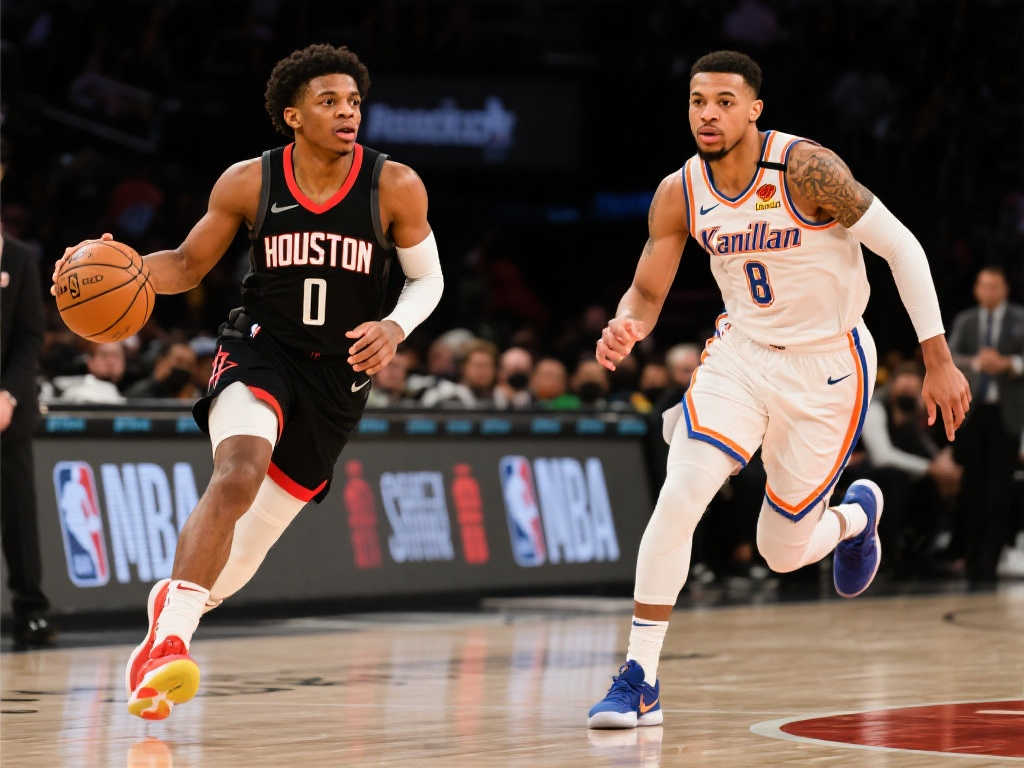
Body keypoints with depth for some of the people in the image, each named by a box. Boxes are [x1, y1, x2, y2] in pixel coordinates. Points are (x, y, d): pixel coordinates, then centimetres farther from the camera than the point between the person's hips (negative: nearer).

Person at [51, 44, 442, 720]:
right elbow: (188, 265, 6)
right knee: (239, 472, -32)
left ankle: (175, 599, 36)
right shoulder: (248, 183, -6)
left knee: (254, 536, 5)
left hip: (340, 373, 2)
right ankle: (170, 639, -32)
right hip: (261, 348, -2)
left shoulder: (395, 187, -8)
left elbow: (428, 280, 4)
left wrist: (395, 328, -17)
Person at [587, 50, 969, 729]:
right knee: (677, 499, -19)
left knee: (783, 553, 4)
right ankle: (640, 682, -12)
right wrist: (625, 331, -25)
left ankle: (855, 515, 42)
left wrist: (939, 360, -15)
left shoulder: (806, 168, -22)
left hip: (828, 367, -3)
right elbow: (647, 293, 1)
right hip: (741, 353, 3)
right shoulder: (679, 194, -9)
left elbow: (902, 247, -15)